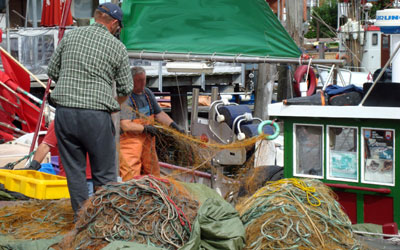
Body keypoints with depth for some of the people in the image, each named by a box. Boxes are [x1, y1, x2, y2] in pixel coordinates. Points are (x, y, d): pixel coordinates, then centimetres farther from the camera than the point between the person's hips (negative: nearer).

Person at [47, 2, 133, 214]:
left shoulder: (70, 36, 7)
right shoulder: (117, 47, 0)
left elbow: (52, 71, 13)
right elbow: (126, 88, 6)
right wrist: (113, 105, 26)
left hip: (65, 111, 3)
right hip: (96, 115, -3)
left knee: (74, 171, 11)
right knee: (104, 173, 9)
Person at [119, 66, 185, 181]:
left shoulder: (147, 93, 11)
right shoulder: (126, 98, -15)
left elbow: (159, 114, 15)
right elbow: (126, 125, -21)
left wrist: (173, 125, 1)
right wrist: (145, 128, -14)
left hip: (148, 141, 8)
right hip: (130, 141, -8)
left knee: (154, 176, 11)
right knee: (131, 180, -12)